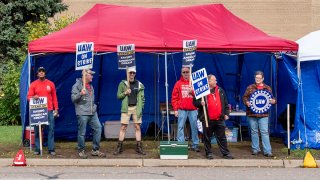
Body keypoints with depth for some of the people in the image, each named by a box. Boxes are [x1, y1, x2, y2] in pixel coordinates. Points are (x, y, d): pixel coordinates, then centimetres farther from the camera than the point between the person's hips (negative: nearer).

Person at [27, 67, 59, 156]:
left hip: (49, 111, 1)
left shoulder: (51, 83, 8)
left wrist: (56, 108, 5)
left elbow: (54, 97, 10)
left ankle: (51, 149, 3)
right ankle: (37, 149, 8)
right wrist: (33, 97, -19)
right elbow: (29, 97, 4)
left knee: (51, 129, -1)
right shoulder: (33, 84, 5)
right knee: (37, 130, 1)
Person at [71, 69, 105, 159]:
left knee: (98, 128, 2)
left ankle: (95, 150, 10)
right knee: (82, 132, -2)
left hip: (93, 112, 8)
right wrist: (80, 94, -25)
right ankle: (81, 151, 12)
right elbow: (73, 99, -11)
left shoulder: (90, 85, 19)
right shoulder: (77, 85, -6)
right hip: (82, 113, -7)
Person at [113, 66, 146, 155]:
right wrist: (125, 93, -11)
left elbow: (142, 98, 6)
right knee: (123, 127, -2)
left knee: (138, 127, 1)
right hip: (126, 108, -1)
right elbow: (118, 96, 7)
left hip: (136, 108, 1)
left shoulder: (139, 84, 8)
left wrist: (140, 109, -4)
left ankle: (139, 147, 7)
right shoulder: (123, 84, 5)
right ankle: (119, 147, 4)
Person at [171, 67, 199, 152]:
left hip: (193, 109, 1)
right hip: (182, 109, -1)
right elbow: (174, 97, 4)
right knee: (181, 127, -2)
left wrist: (193, 92, -13)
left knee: (194, 127, 3)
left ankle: (195, 144, 11)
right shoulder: (178, 83, 7)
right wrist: (175, 109, -3)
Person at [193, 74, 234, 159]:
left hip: (219, 119, 3)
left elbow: (225, 103, 15)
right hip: (207, 120, -3)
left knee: (222, 137, 7)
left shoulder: (220, 90, 11)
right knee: (207, 137, 6)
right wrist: (200, 103, -22)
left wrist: (226, 113, 8)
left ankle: (226, 153, 13)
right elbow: (195, 102, -1)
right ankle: (209, 153, 18)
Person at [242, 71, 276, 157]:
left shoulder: (267, 88, 8)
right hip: (252, 114, 1)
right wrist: (246, 102, -13)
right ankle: (255, 149, 20)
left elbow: (272, 98, 12)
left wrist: (273, 101, -11)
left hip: (263, 114, -1)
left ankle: (267, 151, -4)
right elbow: (244, 97, 7)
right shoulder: (250, 88, 6)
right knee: (254, 132, 9)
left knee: (265, 132, -5)